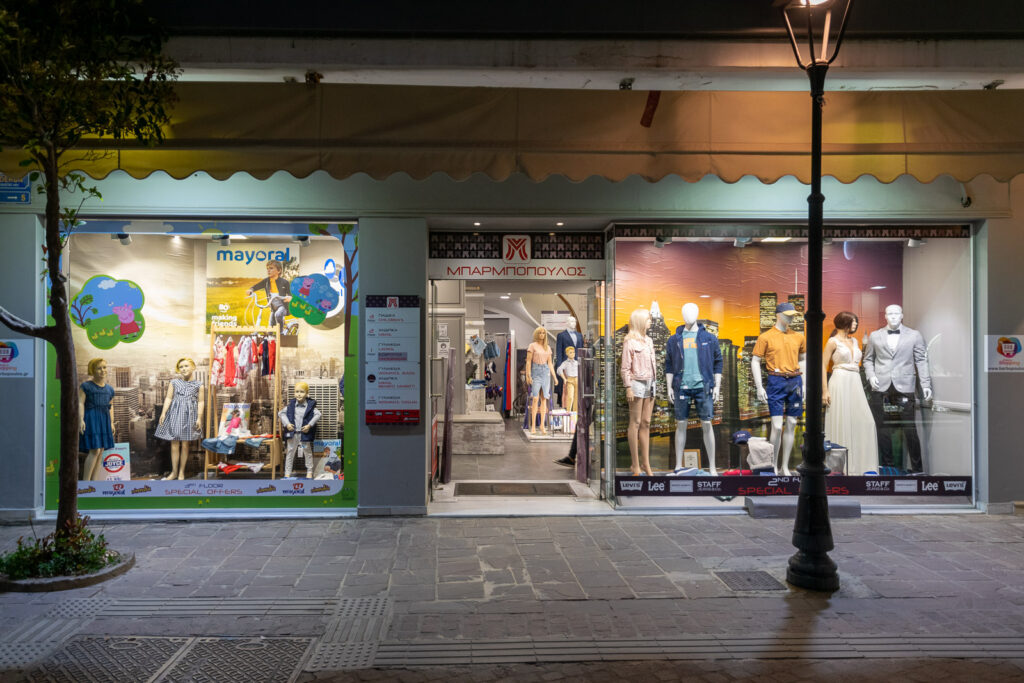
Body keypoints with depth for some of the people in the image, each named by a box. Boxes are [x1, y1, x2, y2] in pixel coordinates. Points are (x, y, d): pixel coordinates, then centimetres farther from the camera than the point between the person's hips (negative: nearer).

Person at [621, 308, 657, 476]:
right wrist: (628, 387, -15)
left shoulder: (649, 341, 17)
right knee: (635, 423, -3)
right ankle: (635, 464, 1)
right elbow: (625, 367, -9)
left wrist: (653, 384, 16)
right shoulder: (629, 341, -5)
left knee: (646, 423, 7)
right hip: (637, 383, -7)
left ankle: (645, 463, 10)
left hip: (650, 383, 7)